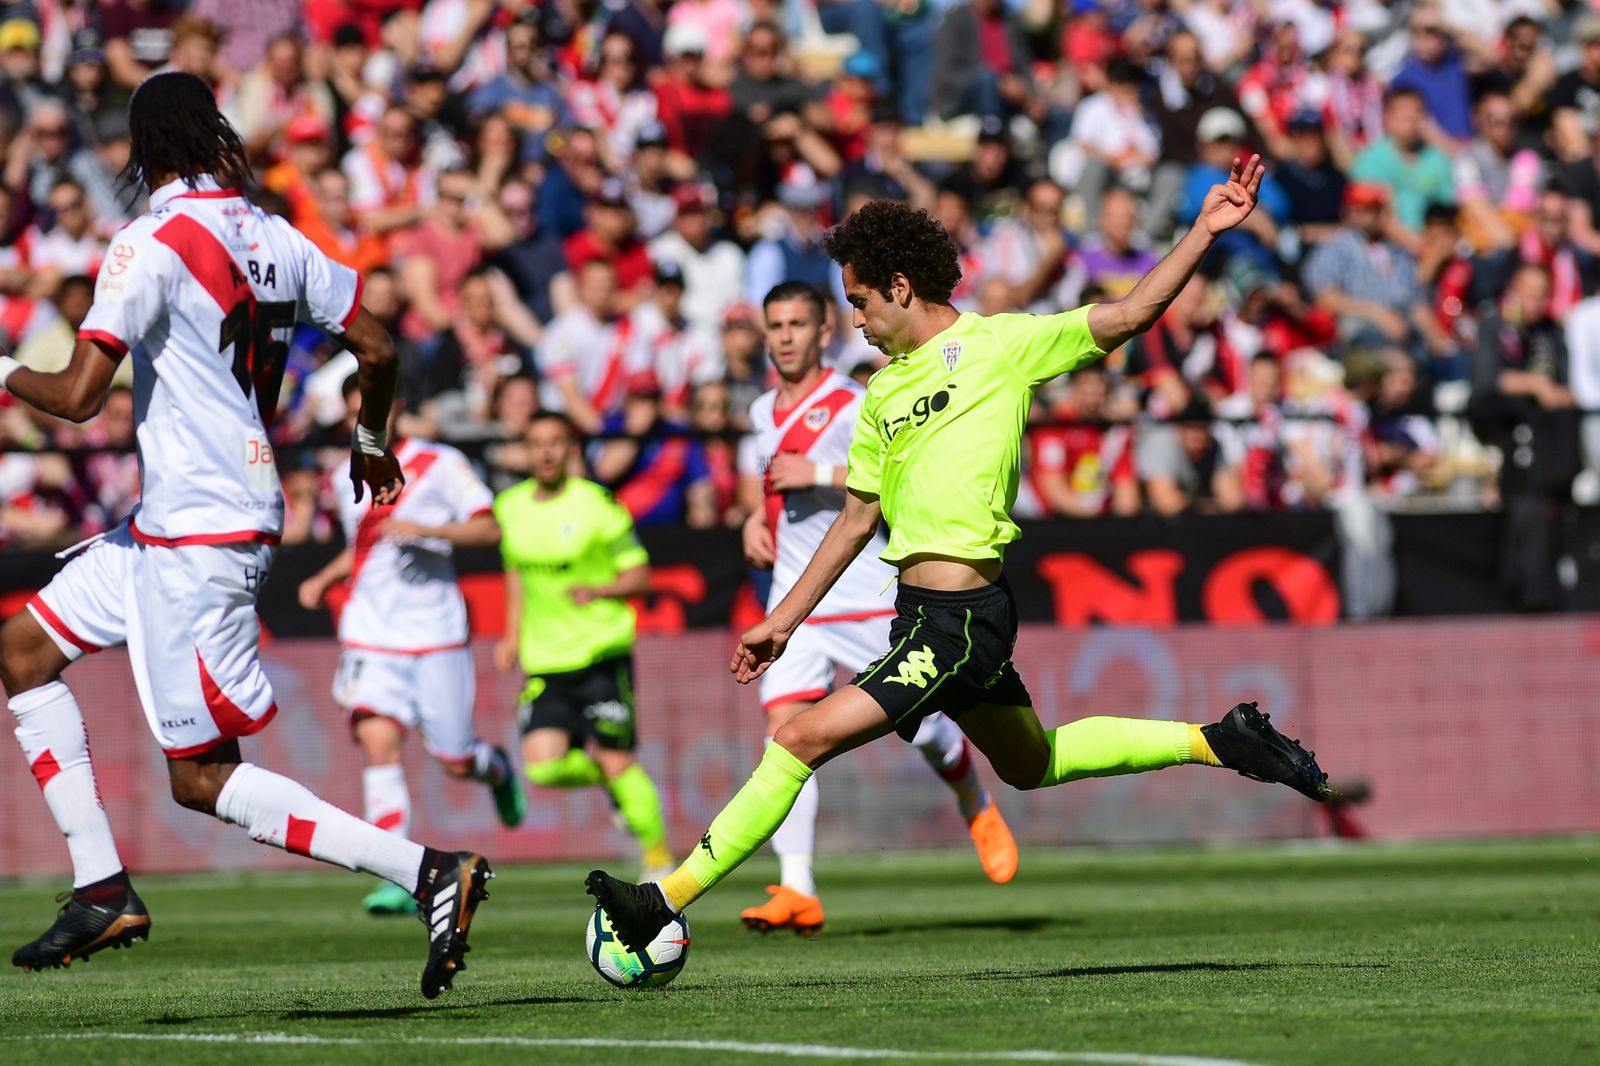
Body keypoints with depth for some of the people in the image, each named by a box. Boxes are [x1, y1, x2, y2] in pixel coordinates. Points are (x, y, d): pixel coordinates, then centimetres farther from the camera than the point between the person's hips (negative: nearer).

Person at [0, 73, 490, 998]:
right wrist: (372, 441, 32)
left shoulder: (153, 245, -15)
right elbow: (377, 347, 12)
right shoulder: (275, 239, 6)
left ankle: (430, 875, -12)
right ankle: (103, 889, 13)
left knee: (202, 776, -6)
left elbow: (79, 396, -19)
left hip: (198, 538, -9)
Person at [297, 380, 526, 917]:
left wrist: (426, 529, -22)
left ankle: (495, 767, 42)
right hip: (370, 632, 3)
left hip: (434, 630, -2)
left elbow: (489, 528, -8)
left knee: (455, 760, 3)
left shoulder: (439, 464, -3)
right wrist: (324, 579, 10)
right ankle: (398, 880, -21)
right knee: (378, 741, -18)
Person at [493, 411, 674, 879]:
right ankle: (608, 780, 20)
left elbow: (639, 575, -3)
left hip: (602, 652, -4)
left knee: (617, 761, -7)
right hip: (545, 661, 4)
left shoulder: (597, 504, -7)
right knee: (543, 766, -11)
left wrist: (598, 590, -21)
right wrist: (514, 635, 15)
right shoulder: (511, 507, 7)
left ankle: (659, 856, 9)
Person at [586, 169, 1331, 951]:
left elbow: (1125, 317, -10)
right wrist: (784, 619, 21)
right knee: (1028, 764, 24)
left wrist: (1204, 233, -19)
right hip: (924, 614, 9)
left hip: (959, 616, -9)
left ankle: (667, 900, -11)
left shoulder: (996, 345, -6)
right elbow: (858, 517, 22)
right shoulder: (884, 391, 15)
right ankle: (1218, 740, 33)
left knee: (802, 739, -14)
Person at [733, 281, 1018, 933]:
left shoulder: (853, 404, -8)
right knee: (785, 727, -13)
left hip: (870, 594, -5)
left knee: (920, 725, 1)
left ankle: (978, 810, 36)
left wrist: (820, 475, -25)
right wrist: (754, 518, 13)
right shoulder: (763, 412, 13)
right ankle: (797, 891, -17)